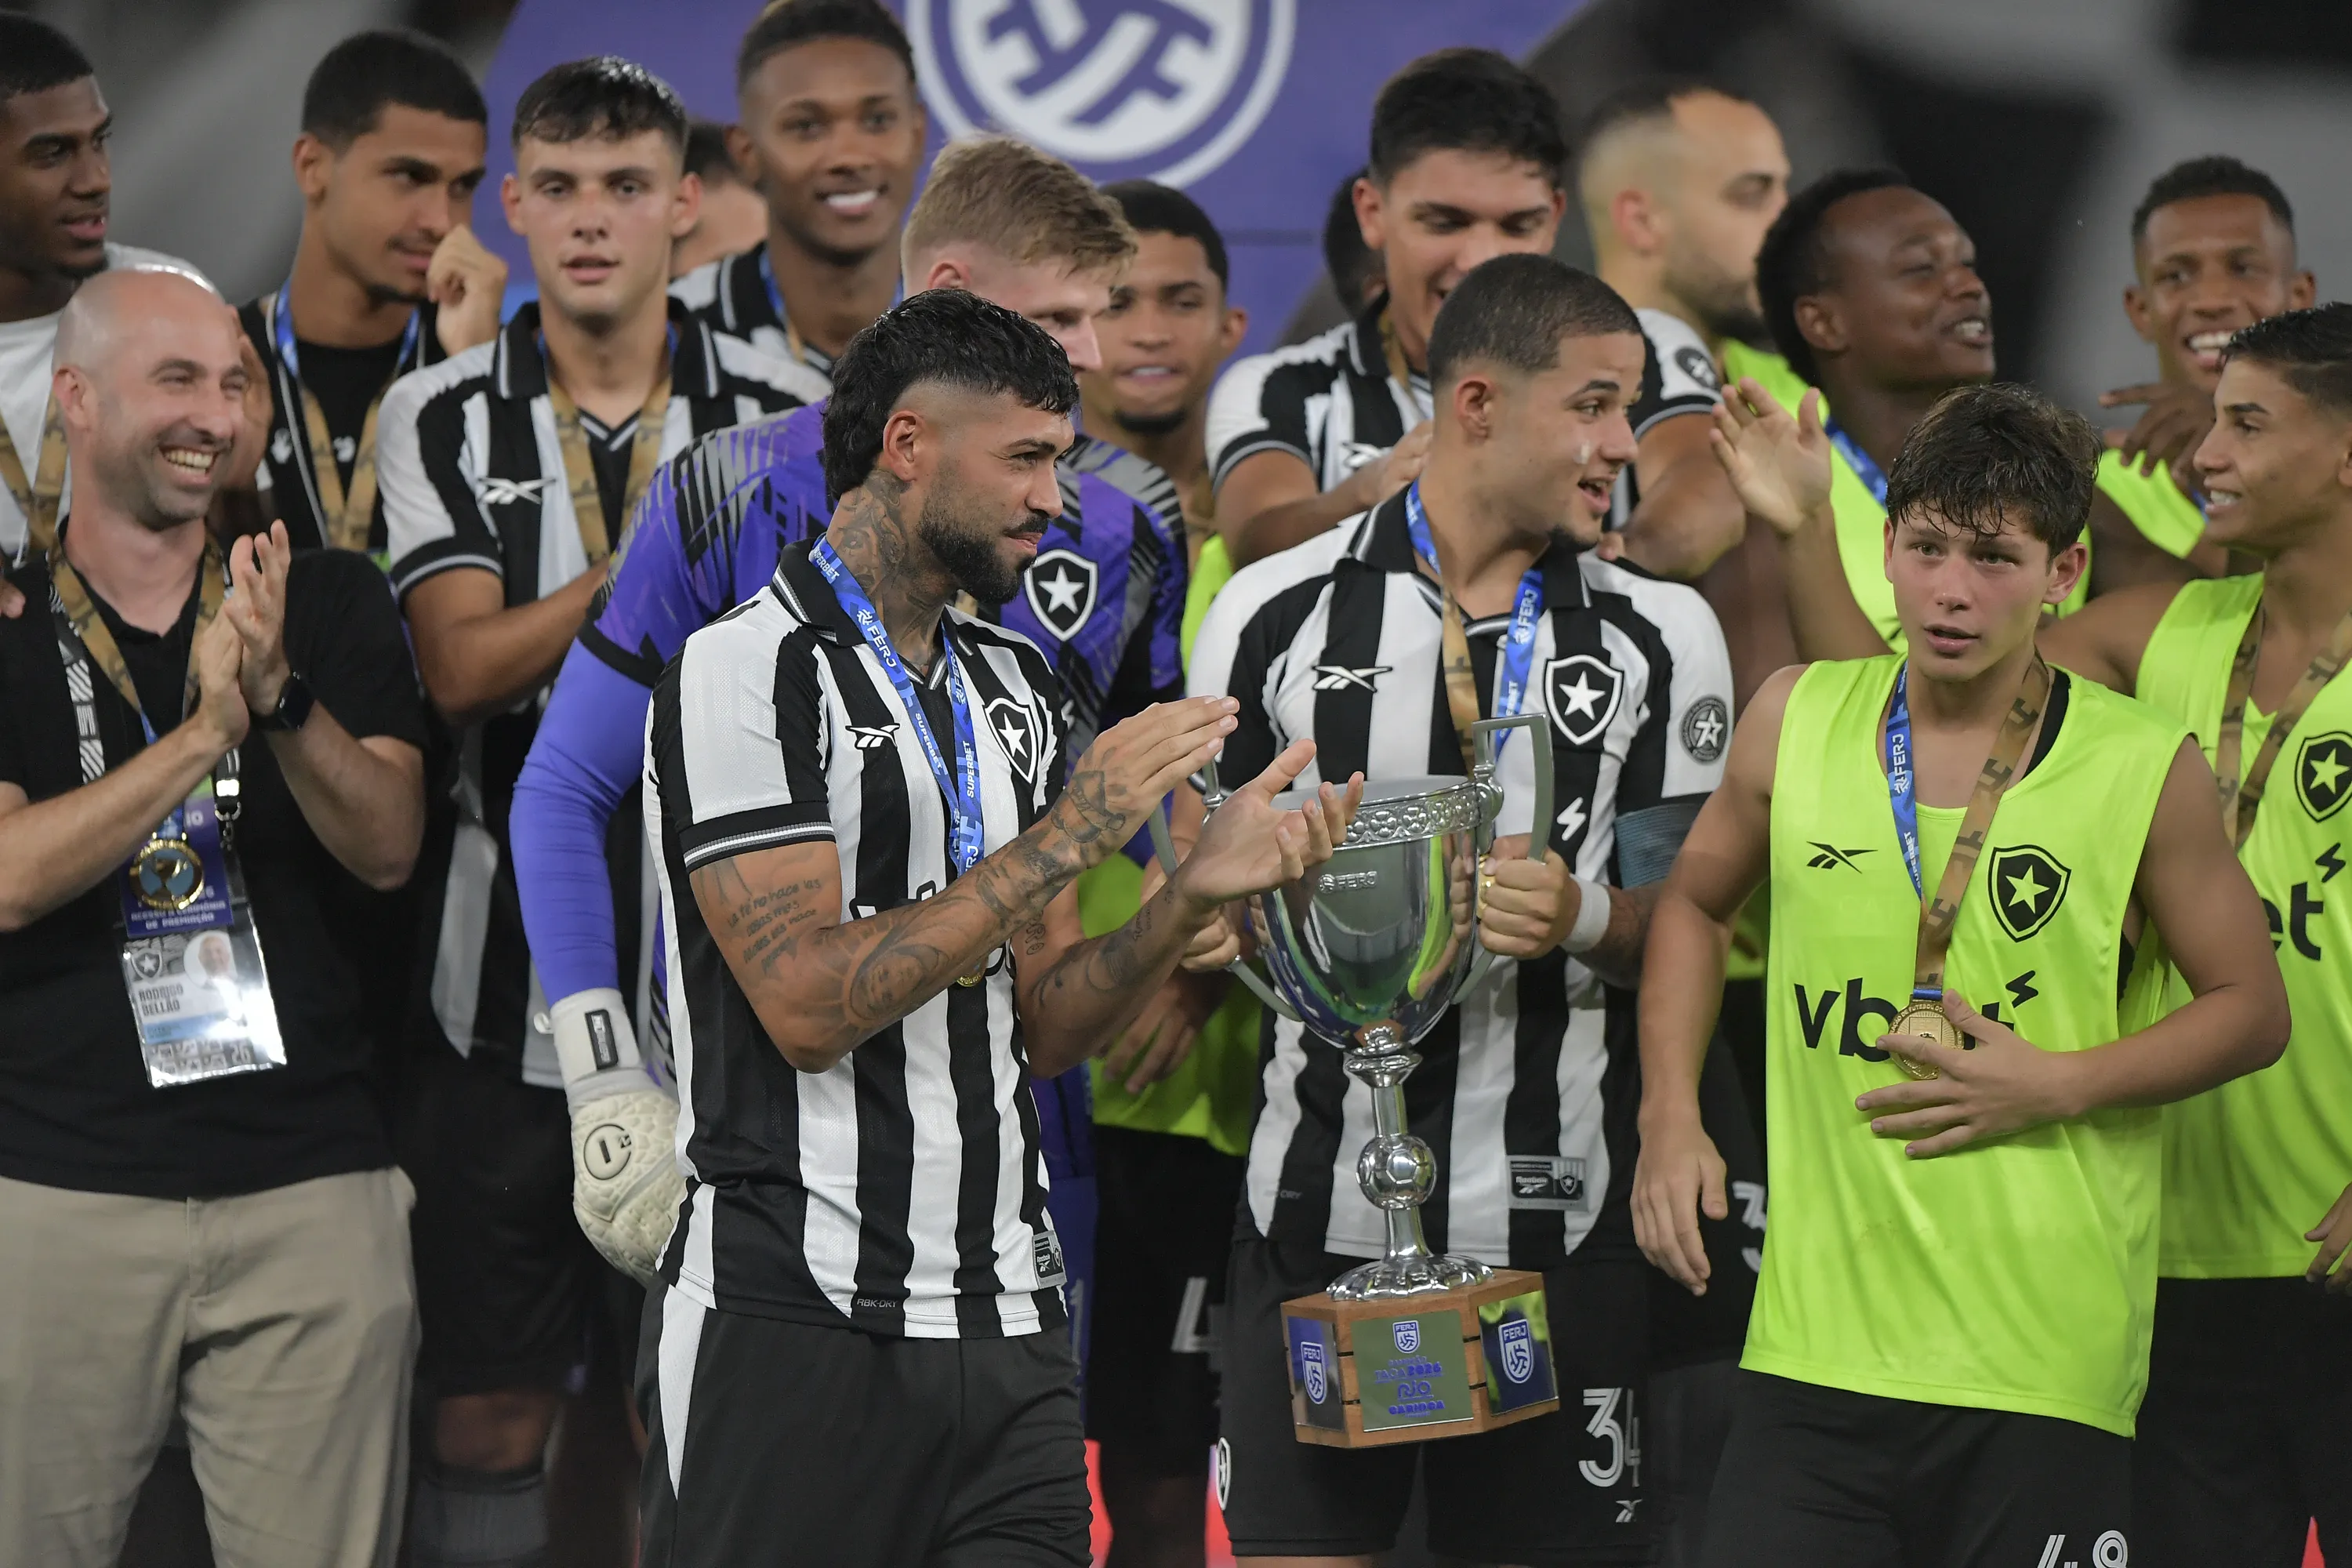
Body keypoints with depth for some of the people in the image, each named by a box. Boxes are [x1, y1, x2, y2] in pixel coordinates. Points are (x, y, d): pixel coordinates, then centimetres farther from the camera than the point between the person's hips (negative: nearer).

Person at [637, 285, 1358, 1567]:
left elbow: (1041, 1029, 14)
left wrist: (1198, 893, -3)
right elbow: (808, 1005, -17)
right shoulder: (744, 671, -7)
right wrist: (1065, 836, -15)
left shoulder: (1015, 688, 16)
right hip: (796, 1318, -6)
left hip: (1006, 1321, 7)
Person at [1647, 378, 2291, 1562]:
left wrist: (2052, 1085, -7)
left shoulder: (2144, 769, -2)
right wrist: (1669, 1118, 11)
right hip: (1816, 1340, 2)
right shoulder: (1796, 720, 6)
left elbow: (2251, 1010, 7)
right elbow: (1696, 899, 23)